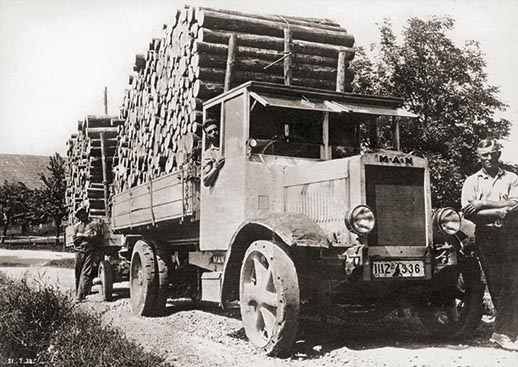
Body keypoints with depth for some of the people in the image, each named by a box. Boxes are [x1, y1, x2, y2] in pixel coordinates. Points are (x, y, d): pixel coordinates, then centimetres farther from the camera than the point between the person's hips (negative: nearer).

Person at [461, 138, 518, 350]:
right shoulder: (472, 181, 9)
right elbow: (468, 213, -3)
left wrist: (483, 203, -10)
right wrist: (499, 212, -10)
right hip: (485, 236, 0)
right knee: (496, 285, 1)